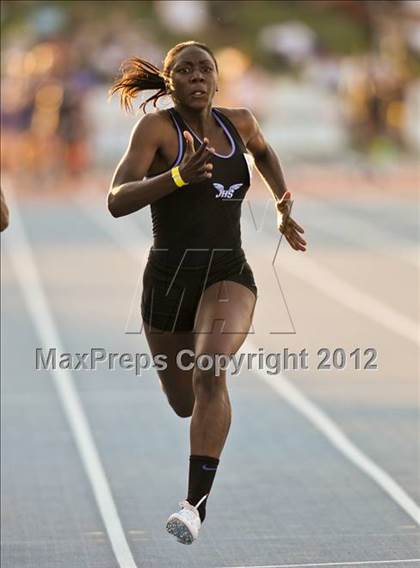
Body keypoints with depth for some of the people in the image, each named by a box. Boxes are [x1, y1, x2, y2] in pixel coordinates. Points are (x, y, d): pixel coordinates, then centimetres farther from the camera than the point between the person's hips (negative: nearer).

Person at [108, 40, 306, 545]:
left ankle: (196, 504, -29)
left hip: (228, 273, 1)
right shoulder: (157, 126, -8)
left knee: (209, 375, -27)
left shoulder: (239, 122, 5)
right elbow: (117, 201, -21)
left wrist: (284, 207, 22)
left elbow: (263, 151, 31)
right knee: (183, 403, 14)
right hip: (169, 275, -1)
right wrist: (178, 176, -34)